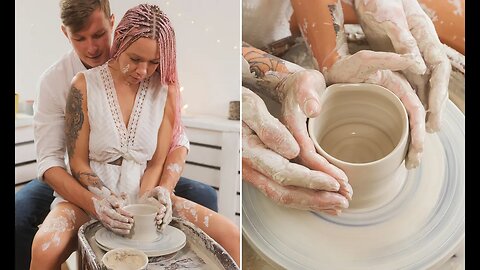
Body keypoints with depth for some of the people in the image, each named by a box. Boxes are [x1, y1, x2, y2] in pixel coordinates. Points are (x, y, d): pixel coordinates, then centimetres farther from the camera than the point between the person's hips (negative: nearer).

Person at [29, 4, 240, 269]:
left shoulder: (165, 90, -1)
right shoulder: (85, 84, -7)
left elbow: (156, 163, 1)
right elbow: (78, 162, -5)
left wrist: (147, 196, -18)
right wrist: (103, 200, -21)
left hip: (143, 191, 2)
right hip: (91, 192, -1)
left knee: (231, 236, -14)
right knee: (45, 247, -35)